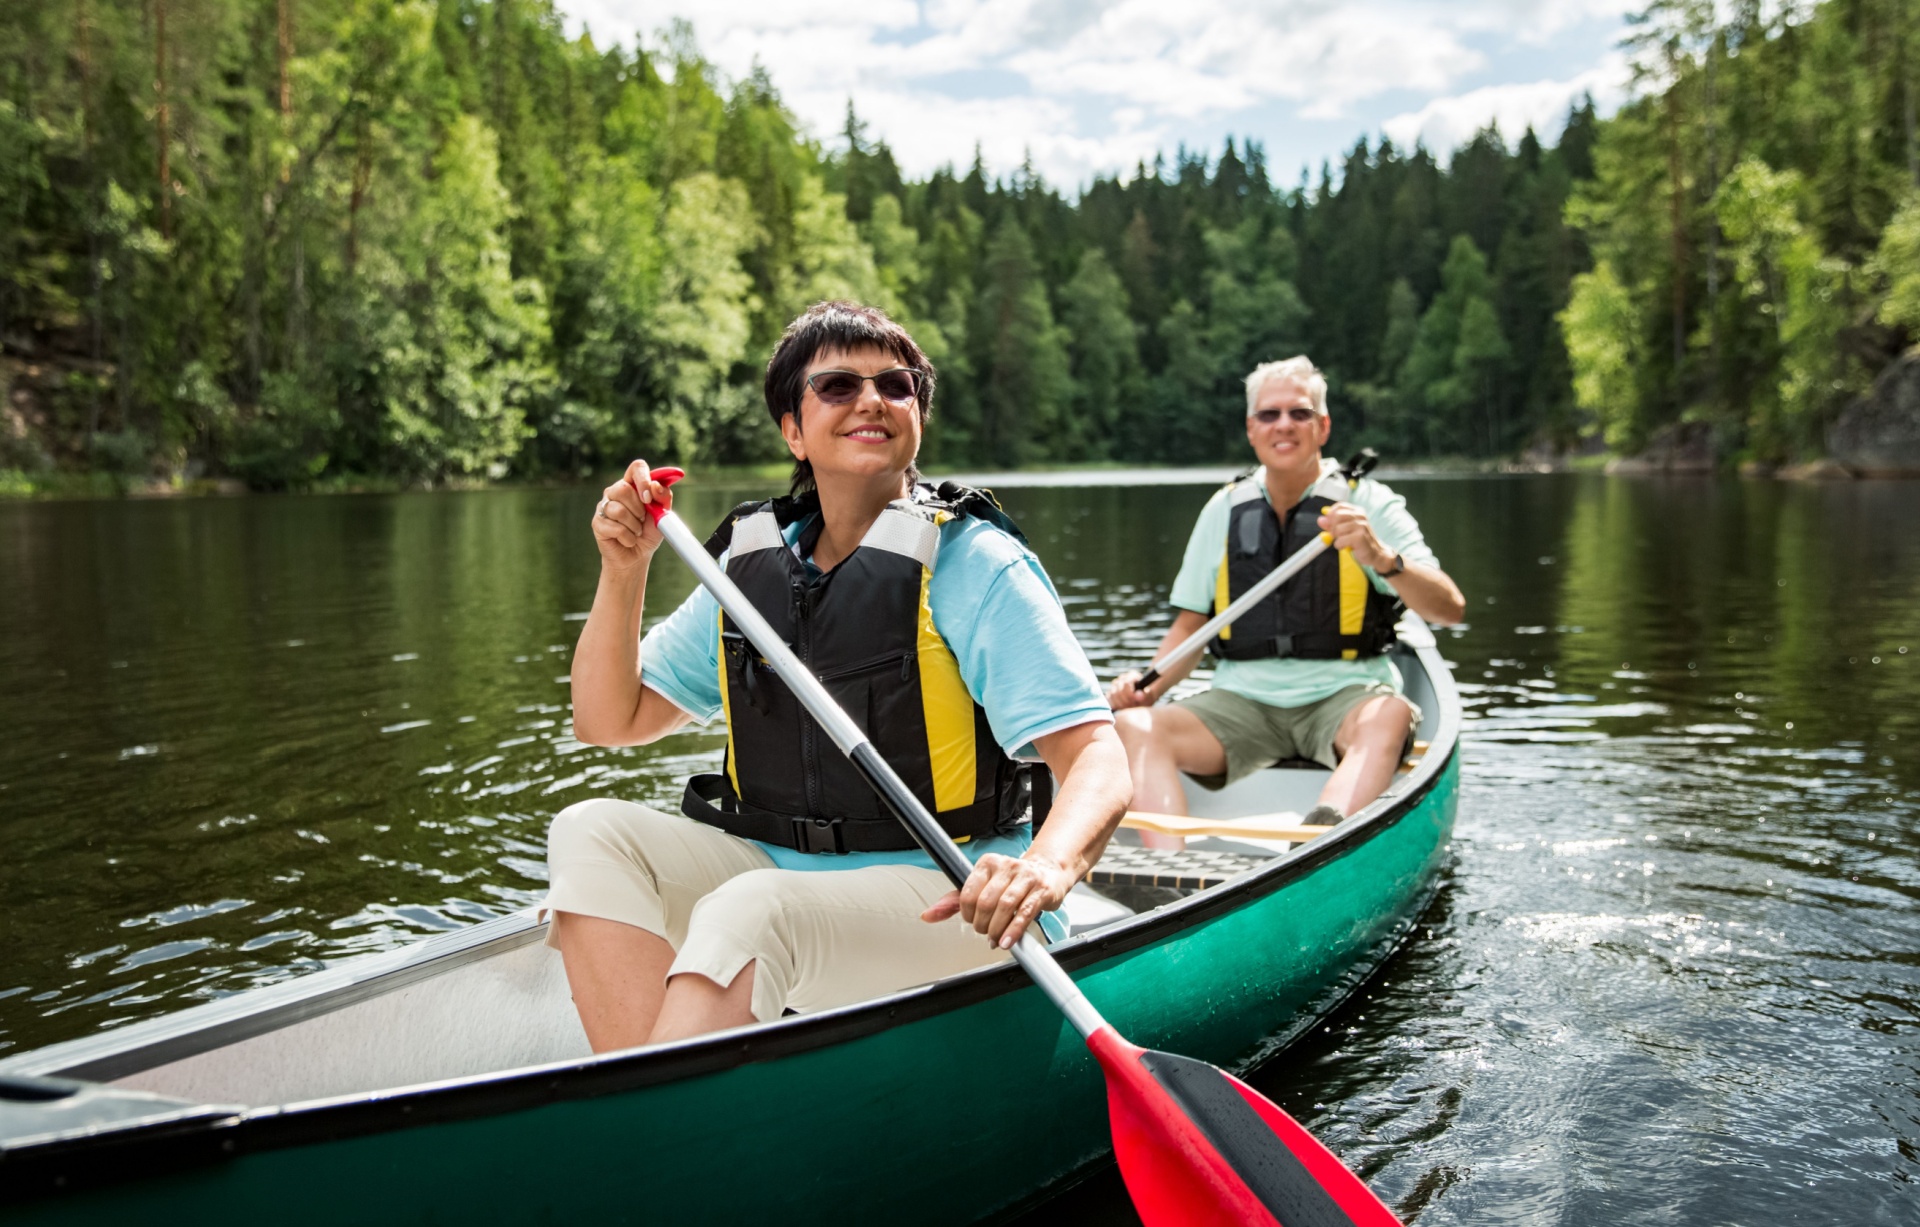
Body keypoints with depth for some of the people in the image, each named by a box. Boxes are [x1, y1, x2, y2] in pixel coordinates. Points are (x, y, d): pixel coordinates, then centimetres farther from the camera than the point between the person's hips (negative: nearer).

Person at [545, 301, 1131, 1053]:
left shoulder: (974, 565, -9)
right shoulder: (753, 562, 8)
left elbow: (1099, 761, -18)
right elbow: (609, 722, 13)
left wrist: (1047, 867, -40)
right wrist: (622, 571, -2)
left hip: (943, 898, -6)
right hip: (779, 872, 6)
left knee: (748, 911, -31)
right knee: (593, 833, -13)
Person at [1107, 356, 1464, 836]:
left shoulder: (1368, 503, 2)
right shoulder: (1224, 510, 11)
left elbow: (1450, 608, -8)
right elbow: (1190, 625, 16)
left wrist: (1381, 557, -26)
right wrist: (1148, 686, -3)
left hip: (1342, 696, -2)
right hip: (1242, 700, 3)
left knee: (1392, 715, -36)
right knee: (1134, 726, -22)